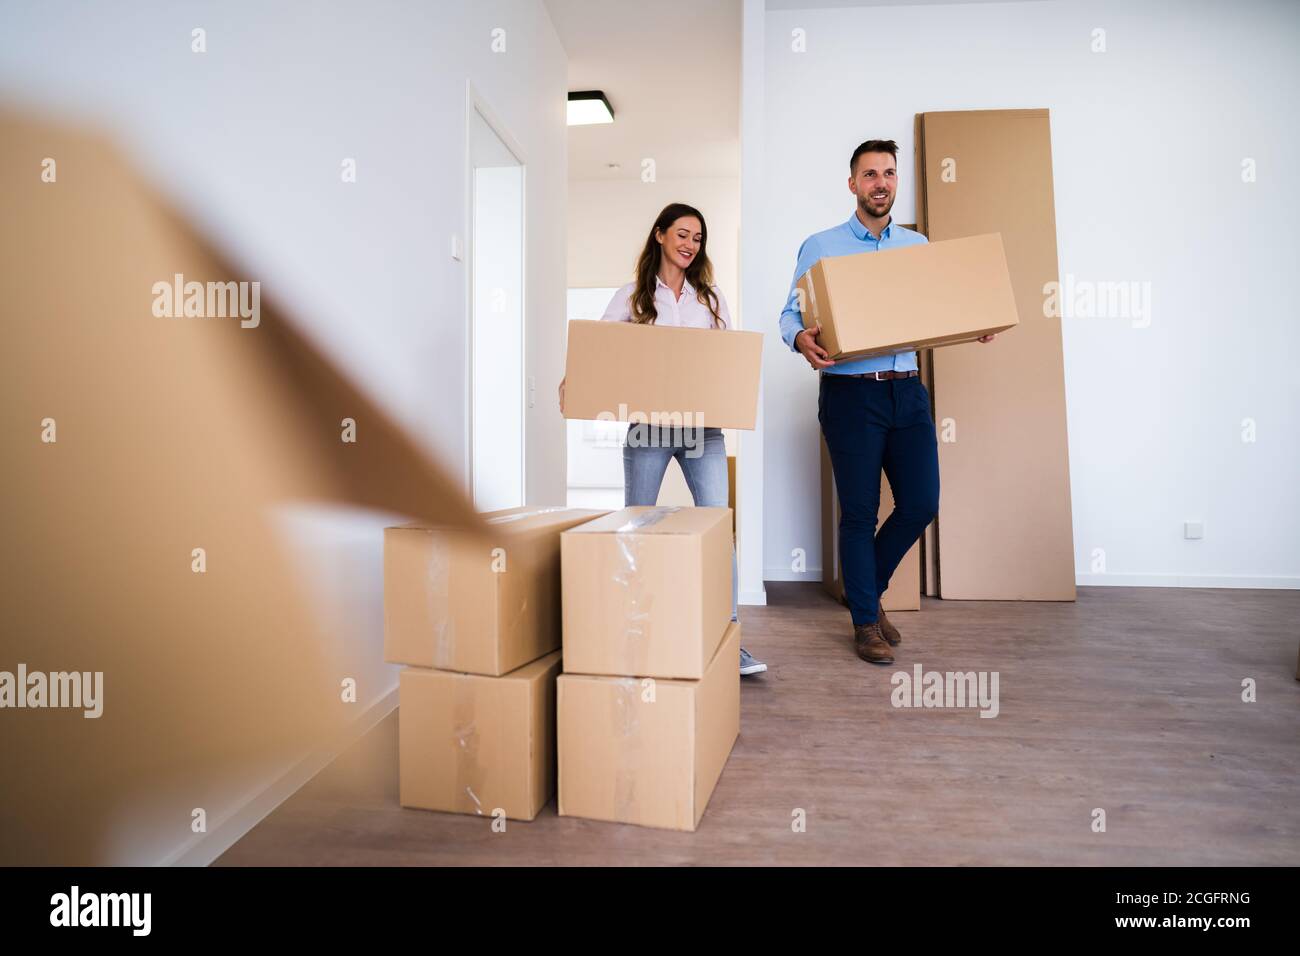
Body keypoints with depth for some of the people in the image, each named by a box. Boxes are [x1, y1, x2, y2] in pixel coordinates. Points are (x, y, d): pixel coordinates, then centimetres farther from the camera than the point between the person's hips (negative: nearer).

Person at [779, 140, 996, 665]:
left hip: (907, 391, 5)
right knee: (860, 511, 2)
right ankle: (865, 621, 18)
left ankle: (867, 587, 29)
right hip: (850, 392, -4)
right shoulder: (821, 247, 2)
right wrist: (801, 338, -23)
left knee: (921, 503, 4)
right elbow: (791, 313, -1)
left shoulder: (918, 246, 15)